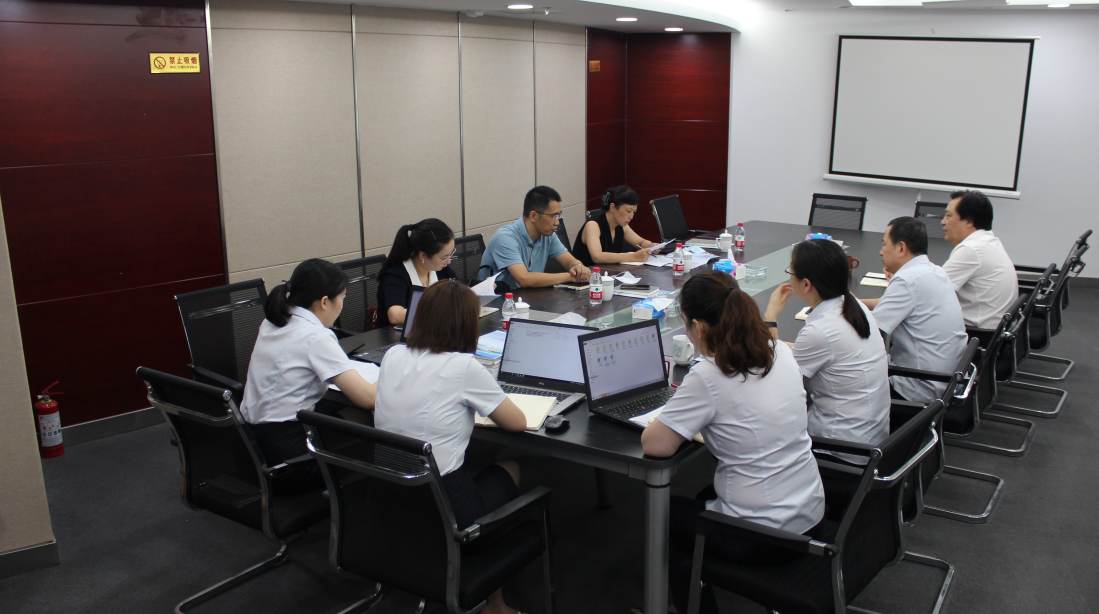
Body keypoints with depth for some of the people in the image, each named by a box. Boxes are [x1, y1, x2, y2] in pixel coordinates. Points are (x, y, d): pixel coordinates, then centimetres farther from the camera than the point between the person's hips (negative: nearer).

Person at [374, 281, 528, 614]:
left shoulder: (393, 356, 2)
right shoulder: (463, 367, -15)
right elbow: (518, 423, -4)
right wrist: (485, 406, 13)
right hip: (439, 509, -6)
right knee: (509, 469, 20)